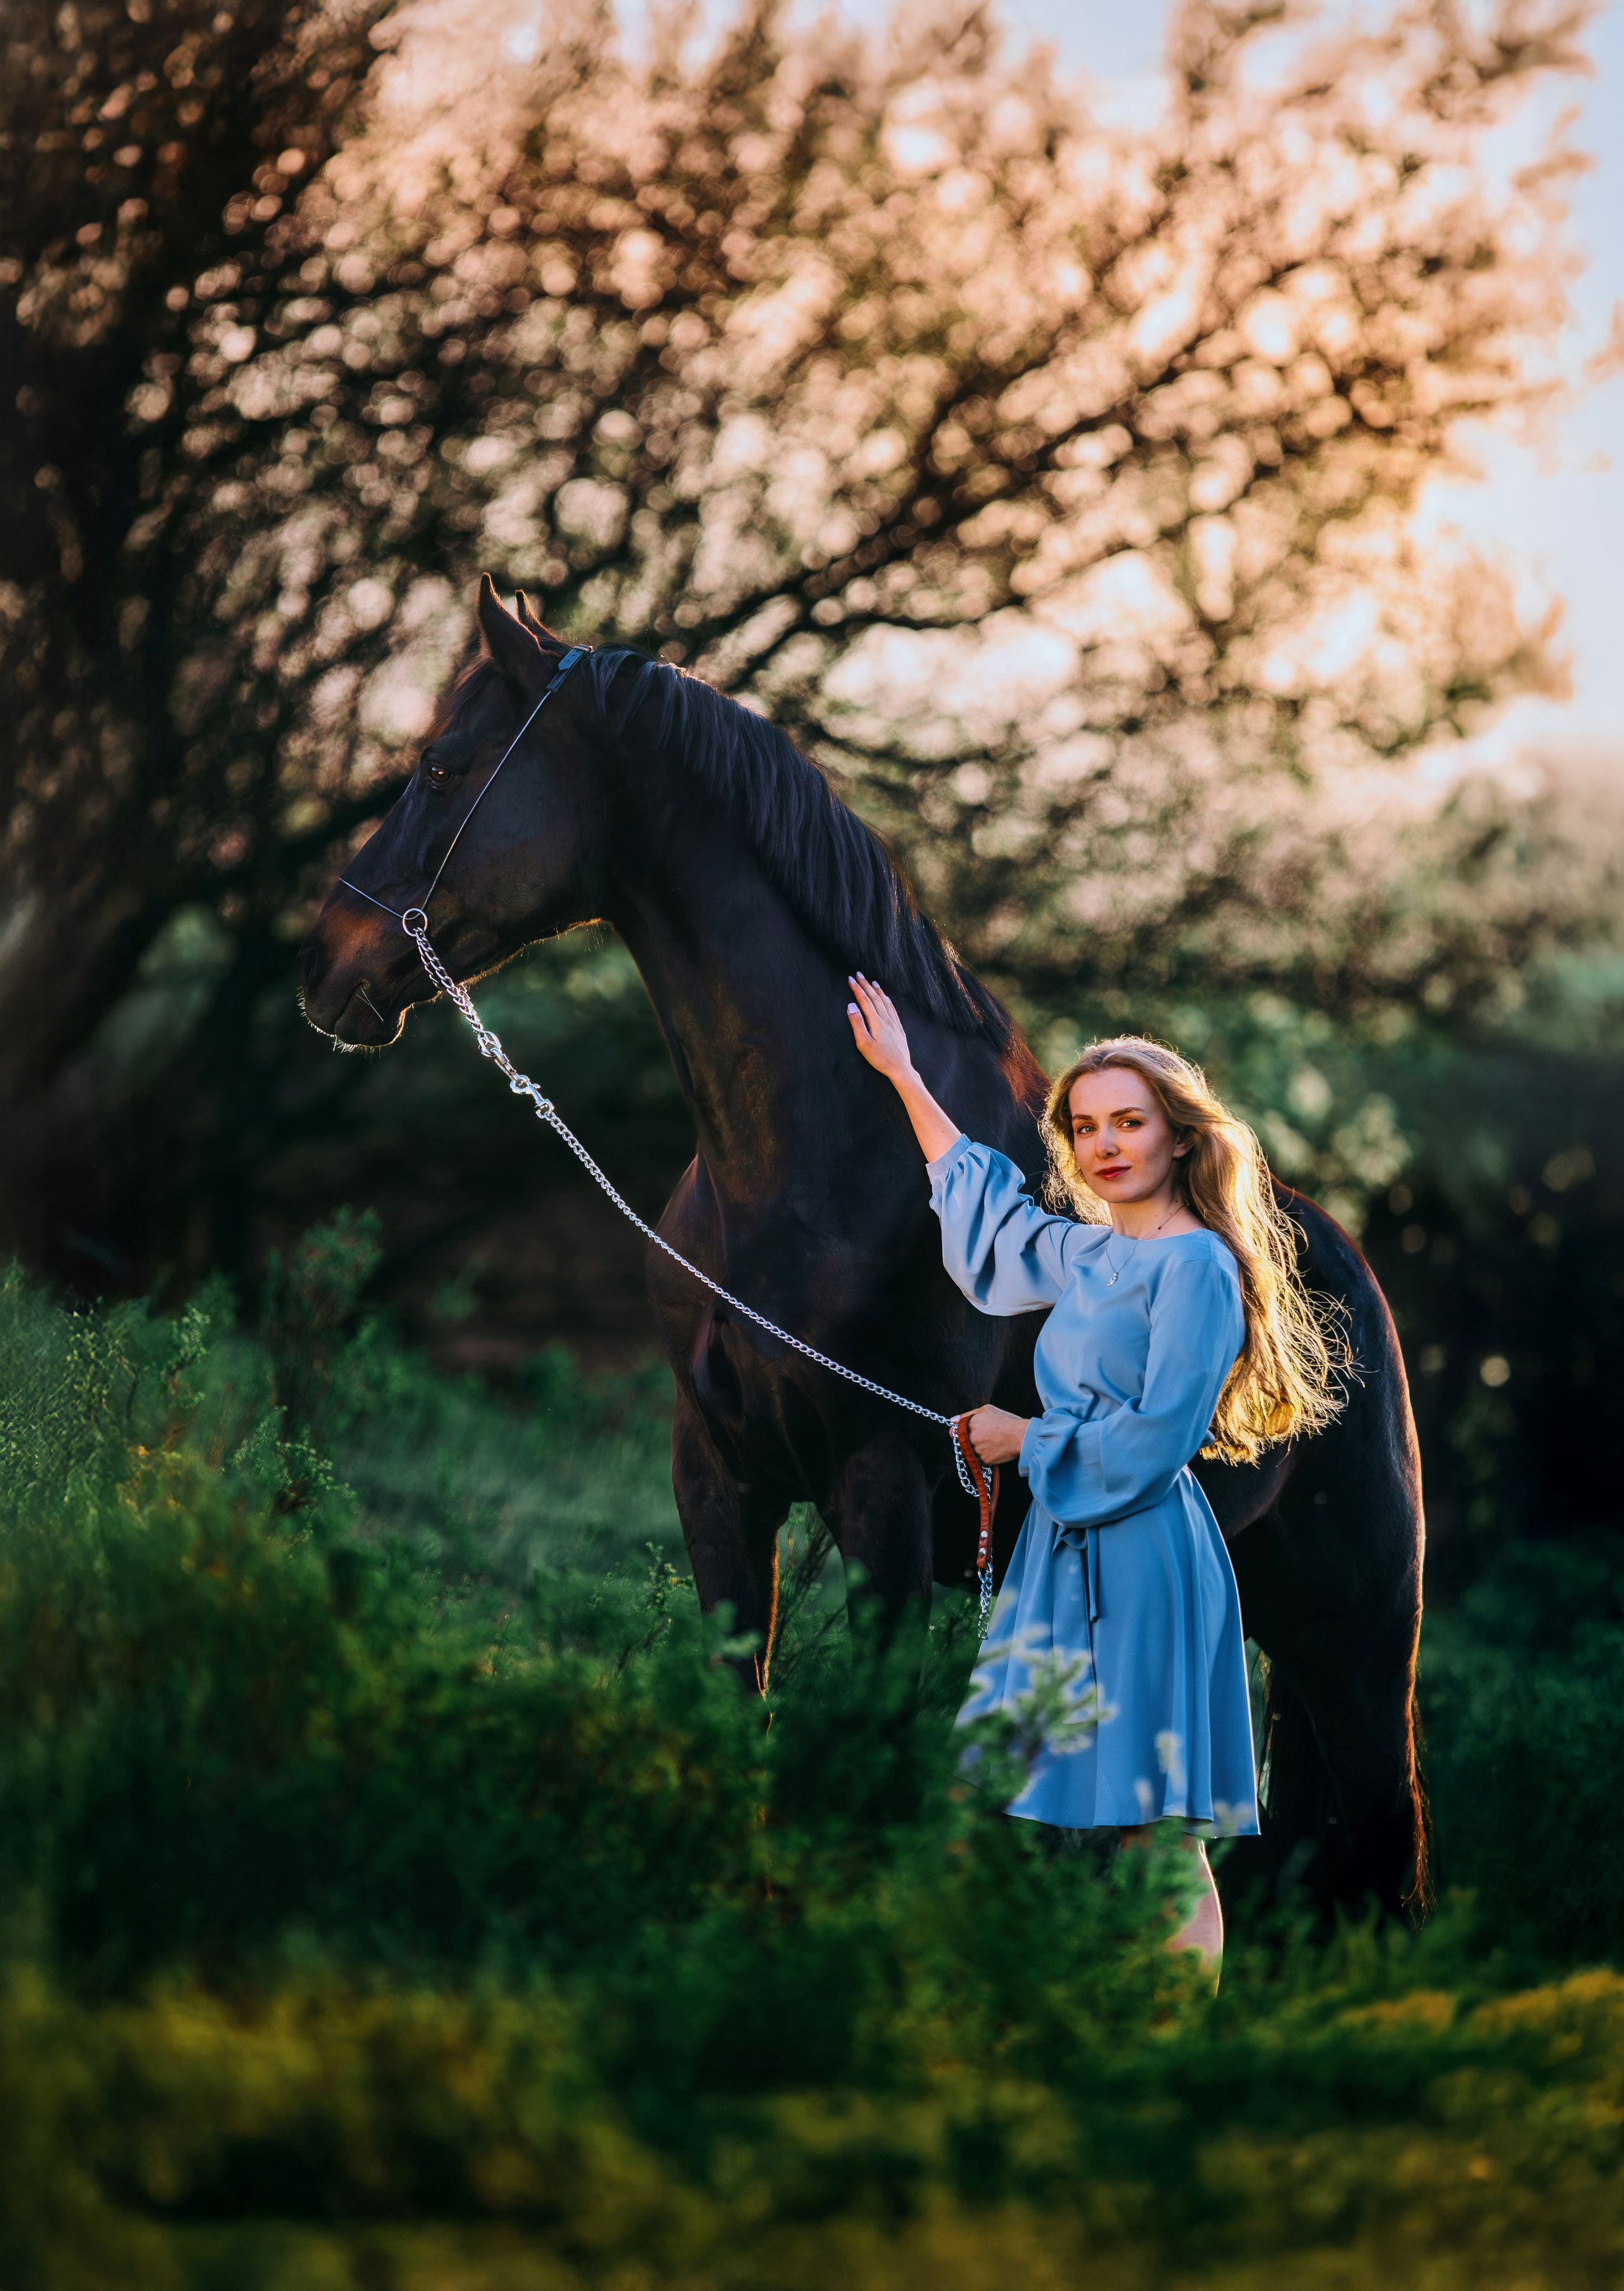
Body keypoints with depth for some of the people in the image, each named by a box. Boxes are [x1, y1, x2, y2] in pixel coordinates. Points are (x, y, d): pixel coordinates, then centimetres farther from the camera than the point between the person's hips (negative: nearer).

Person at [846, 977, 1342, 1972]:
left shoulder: (1197, 1265, -9)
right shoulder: (1090, 1254, 15)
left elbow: (1155, 1440, -15)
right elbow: (987, 1213, 34)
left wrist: (1025, 1440, -4)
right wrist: (903, 1077, 38)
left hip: (1144, 1558, -8)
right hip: (1070, 1550, 8)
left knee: (1155, 1831, -9)